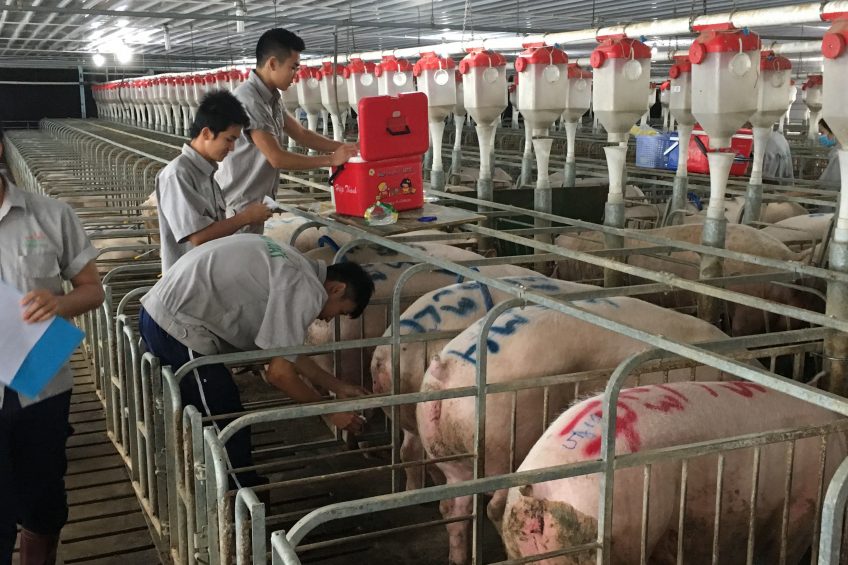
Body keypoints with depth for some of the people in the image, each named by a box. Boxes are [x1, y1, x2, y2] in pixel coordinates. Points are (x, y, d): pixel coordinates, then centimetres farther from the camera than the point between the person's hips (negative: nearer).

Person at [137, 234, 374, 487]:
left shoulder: (293, 269, 15)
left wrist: (338, 387, 23)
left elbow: (285, 350, 21)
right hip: (179, 326, -10)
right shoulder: (306, 290, -14)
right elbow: (279, 372, -14)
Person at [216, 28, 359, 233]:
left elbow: (301, 134, 16)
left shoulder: (270, 98, 9)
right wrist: (331, 159, -16)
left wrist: (343, 147, 3)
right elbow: (277, 158, -23)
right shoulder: (249, 100, -22)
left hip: (255, 203, 10)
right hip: (238, 207, -9)